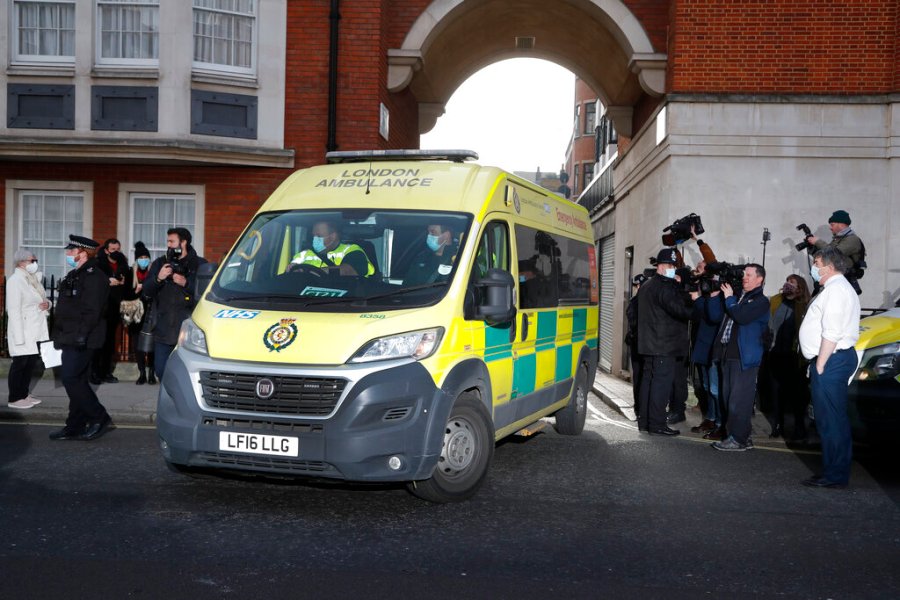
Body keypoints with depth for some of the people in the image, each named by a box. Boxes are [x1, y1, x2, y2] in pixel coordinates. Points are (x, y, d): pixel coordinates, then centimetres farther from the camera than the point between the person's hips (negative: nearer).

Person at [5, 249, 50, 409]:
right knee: (20, 363, -1)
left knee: (31, 363, 13)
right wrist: (19, 336, -23)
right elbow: (13, 310, -19)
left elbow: (41, 300, 23)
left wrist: (47, 304, -3)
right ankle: (14, 399, 8)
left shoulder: (34, 278, 11)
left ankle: (24, 394, 24)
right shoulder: (15, 280, -14)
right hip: (23, 331, -8)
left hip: (37, 330, 8)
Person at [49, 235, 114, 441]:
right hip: (70, 339, 10)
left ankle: (100, 419, -3)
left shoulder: (94, 276, -15)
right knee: (77, 381, 11)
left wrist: (81, 336, -26)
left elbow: (92, 311, -22)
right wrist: (59, 335, 19)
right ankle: (75, 427, 16)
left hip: (82, 341, -10)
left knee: (71, 379, -12)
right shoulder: (74, 275, 18)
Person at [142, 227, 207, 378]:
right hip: (163, 330, 4)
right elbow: (146, 291, 8)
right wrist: (158, 278, -10)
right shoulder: (160, 263, 14)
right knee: (161, 370, 6)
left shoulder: (200, 264, 2)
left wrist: (186, 283, -16)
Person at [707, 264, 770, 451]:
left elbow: (742, 317, -21)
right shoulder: (738, 297, 18)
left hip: (745, 357, -8)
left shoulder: (761, 301, -4)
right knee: (728, 399, 12)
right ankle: (742, 436, 21)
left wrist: (729, 298, -9)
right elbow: (716, 316, 16)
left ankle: (738, 439, -1)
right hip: (727, 354, 8)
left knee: (739, 400, -7)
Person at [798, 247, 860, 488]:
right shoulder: (839, 287, 21)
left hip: (831, 360, -11)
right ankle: (836, 472, 20)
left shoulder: (835, 289, -13)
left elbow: (832, 333, -21)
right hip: (834, 360, 11)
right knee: (835, 420, 14)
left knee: (831, 421, -7)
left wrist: (820, 365, -18)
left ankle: (835, 475, -3)